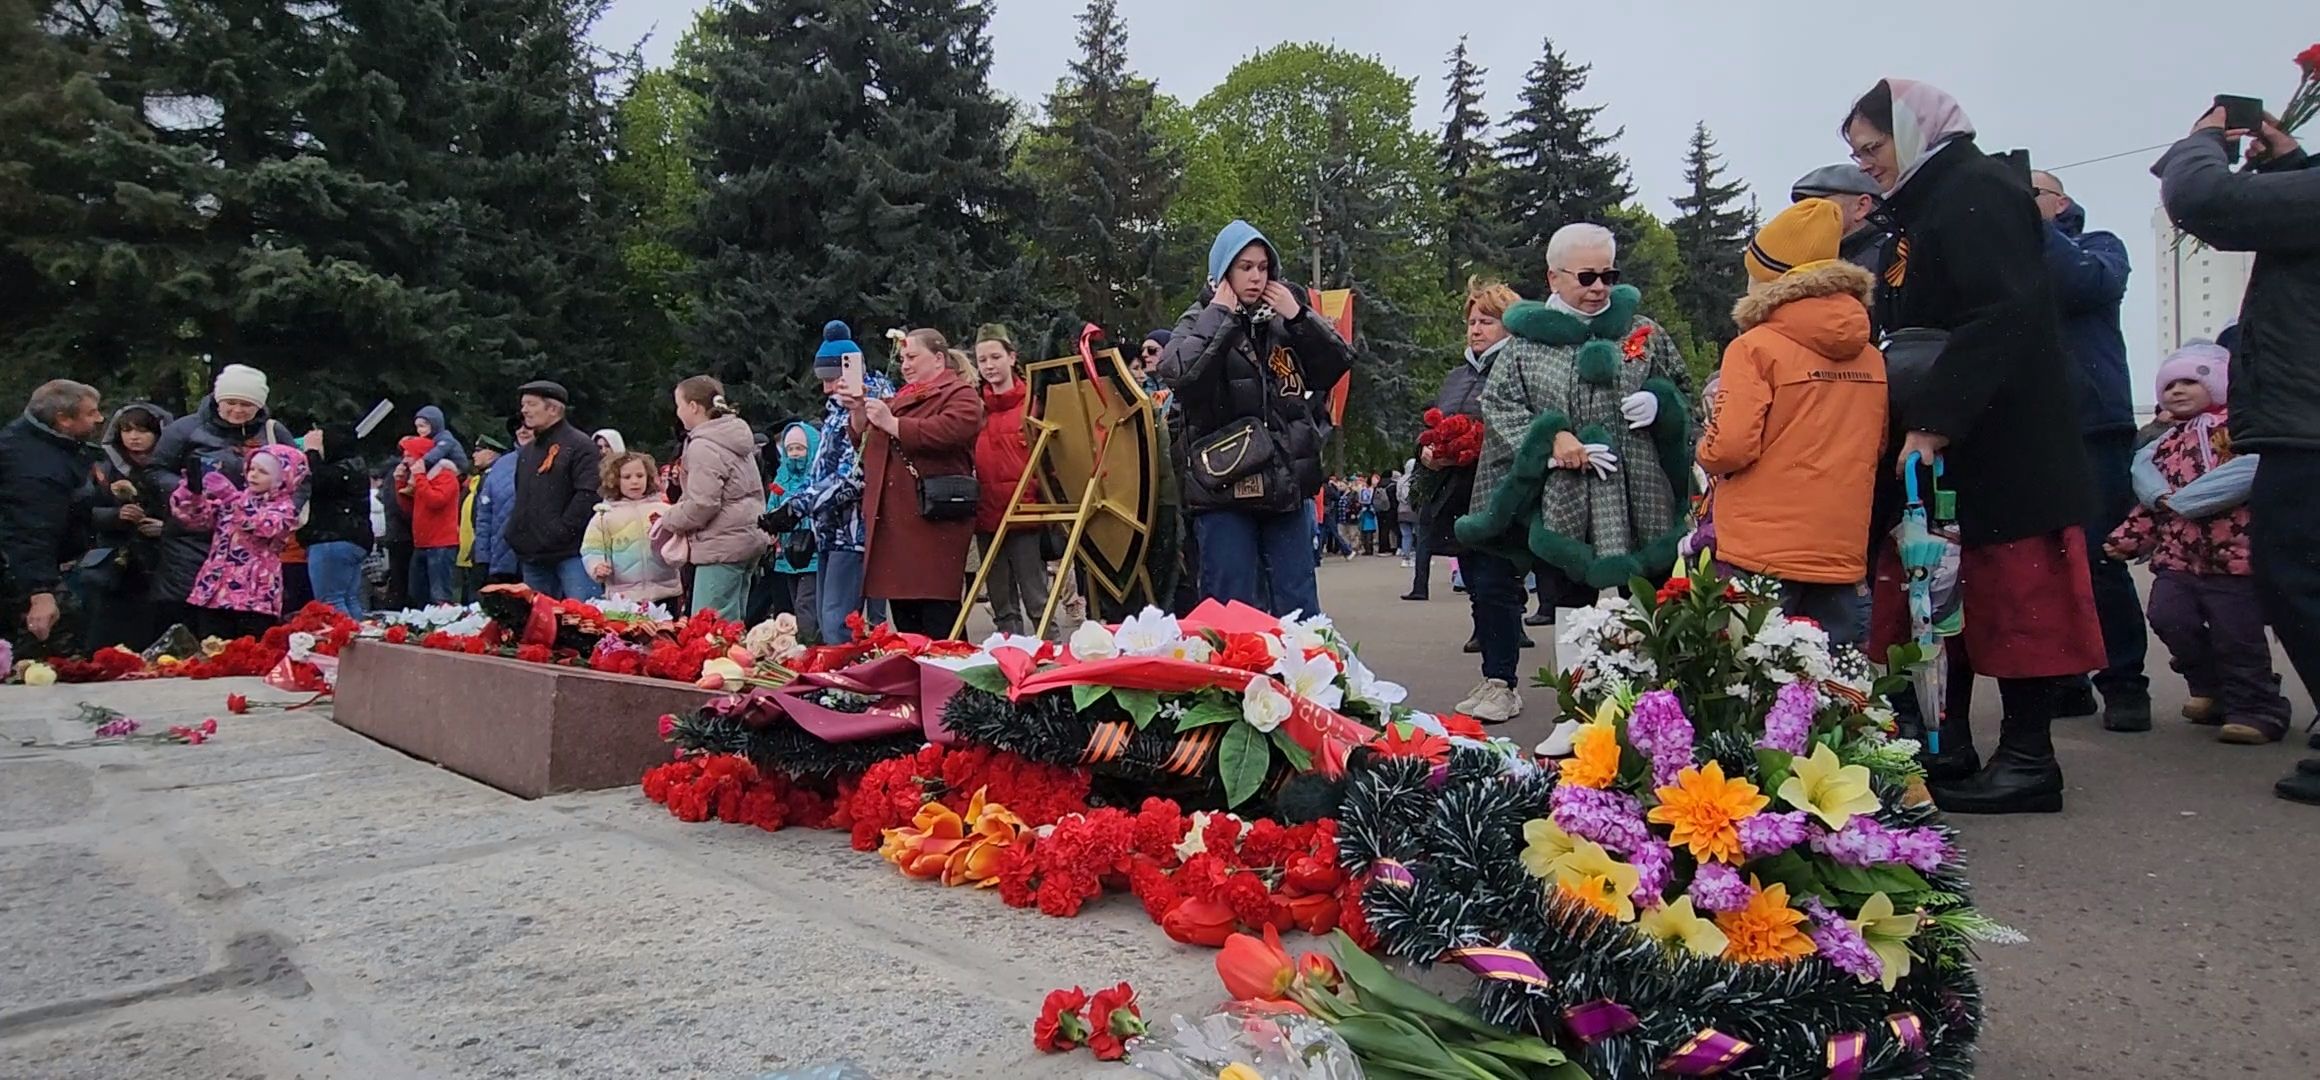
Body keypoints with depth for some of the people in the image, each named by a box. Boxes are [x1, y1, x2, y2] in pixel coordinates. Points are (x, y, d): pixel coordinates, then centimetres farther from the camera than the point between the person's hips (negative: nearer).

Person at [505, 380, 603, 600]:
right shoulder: (527, 452, 20)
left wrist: (561, 532, -17)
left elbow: (588, 495, -15)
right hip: (532, 554, 8)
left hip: (571, 553, -8)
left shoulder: (580, 446, -5)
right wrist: (514, 534, 14)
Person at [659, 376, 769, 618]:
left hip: (723, 547, -10)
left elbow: (703, 504, -19)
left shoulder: (703, 447, -13)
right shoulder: (734, 439, 16)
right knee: (733, 624, 12)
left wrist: (668, 521, -2)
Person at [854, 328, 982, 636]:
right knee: (902, 613, 10)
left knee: (939, 622, -9)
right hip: (893, 521, 8)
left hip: (935, 521, -8)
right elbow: (864, 442, 29)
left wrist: (892, 423, -15)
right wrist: (859, 412, 10)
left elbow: (948, 431, -21)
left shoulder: (960, 395, 0)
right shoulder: (901, 397, 24)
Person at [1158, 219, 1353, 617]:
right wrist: (1219, 315, -10)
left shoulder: (1283, 324, 11)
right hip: (1225, 490, -3)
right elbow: (1177, 372, -19)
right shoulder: (1199, 324, 2)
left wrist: (1299, 316, -1)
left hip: (1285, 489, 4)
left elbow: (1340, 364, 7)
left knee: (1299, 611, 8)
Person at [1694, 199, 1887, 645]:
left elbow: (1729, 447, -16)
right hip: (1843, 553, 6)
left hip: (1763, 555, -6)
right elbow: (1877, 450, 16)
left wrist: (1706, 455, 4)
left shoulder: (1755, 347, -10)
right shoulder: (1871, 357, 8)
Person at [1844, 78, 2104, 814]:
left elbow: (2003, 317, -23)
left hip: (1998, 443, -10)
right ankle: (1946, 748, 17)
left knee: (2012, 591, -4)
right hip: (1943, 441, 10)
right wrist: (1919, 417, 13)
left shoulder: (1977, 194, -11)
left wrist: (1934, 420, -27)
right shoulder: (1925, 205, 18)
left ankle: (2028, 758, 3)